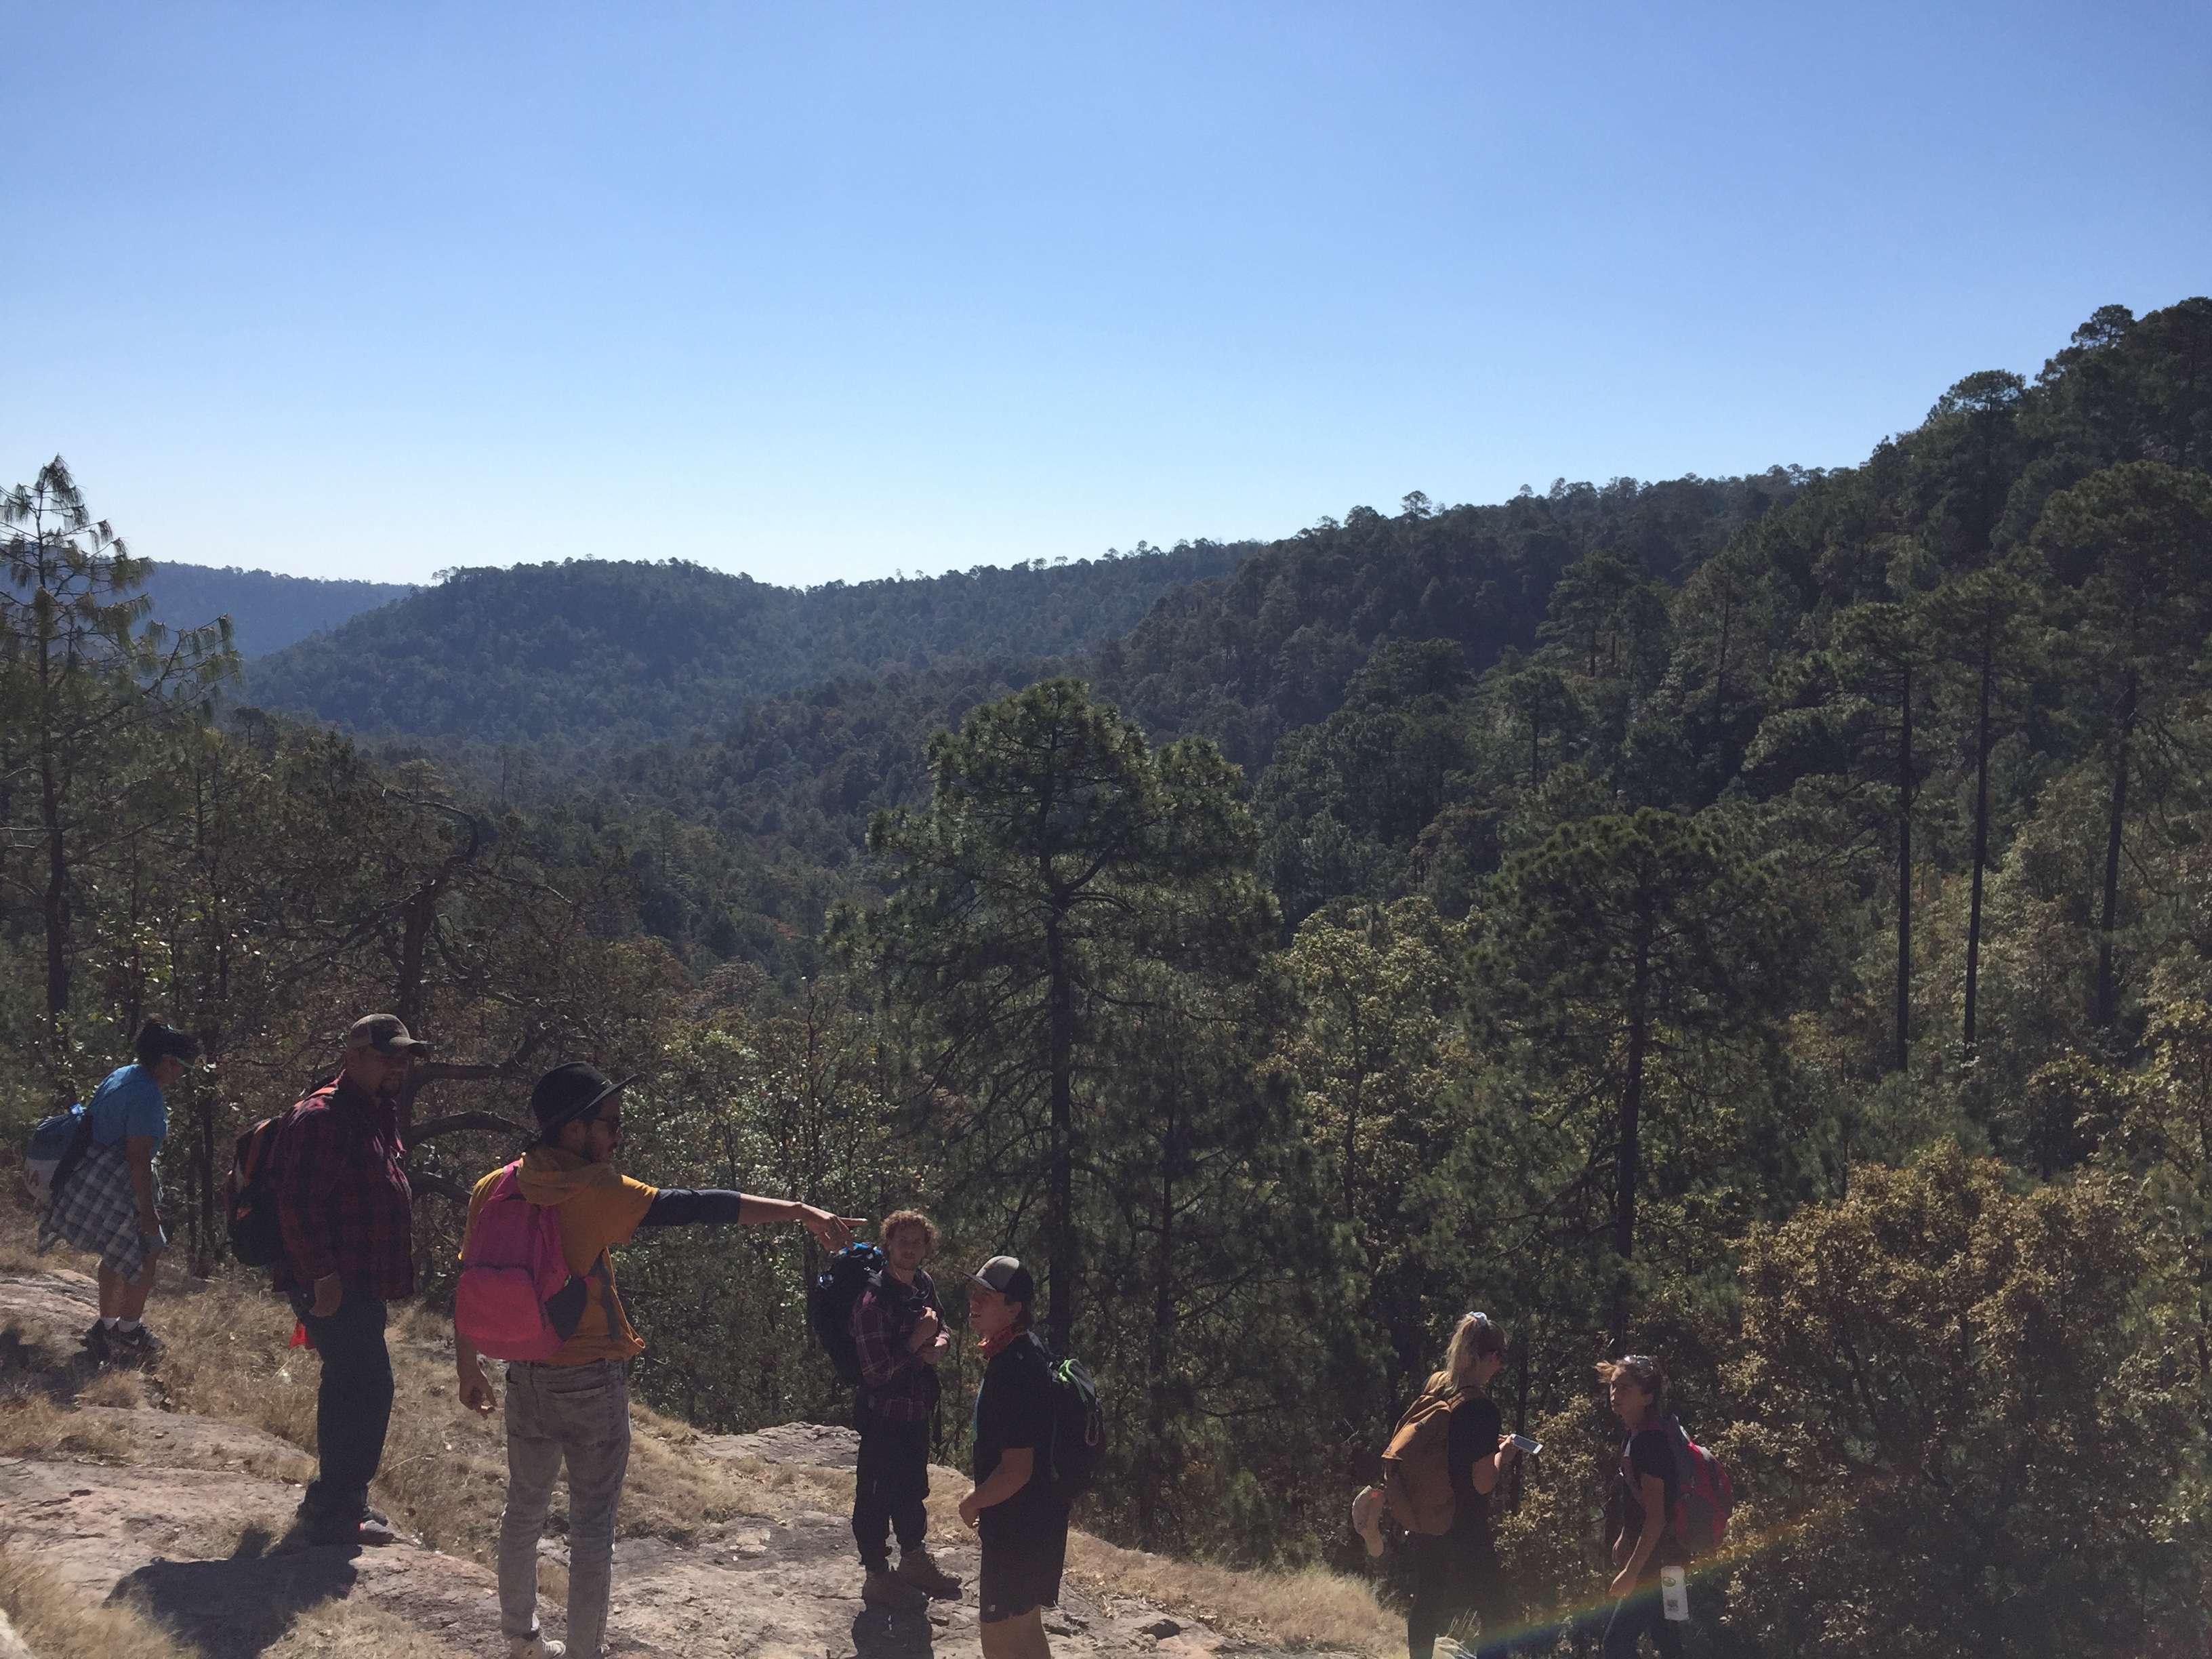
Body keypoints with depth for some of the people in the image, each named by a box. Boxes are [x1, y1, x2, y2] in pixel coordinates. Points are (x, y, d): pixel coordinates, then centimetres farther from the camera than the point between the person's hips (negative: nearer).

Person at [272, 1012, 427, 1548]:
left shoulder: (376, 1116, 17)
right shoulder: (324, 1116, -16)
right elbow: (298, 1202, -23)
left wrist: (386, 1280, 25)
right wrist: (322, 1273, -25)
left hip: (362, 1283, 11)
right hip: (333, 1284, -11)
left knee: (349, 1385, 17)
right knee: (368, 1385, -10)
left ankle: (336, 1501, 29)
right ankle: (336, 1512, -3)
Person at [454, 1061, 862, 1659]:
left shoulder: (493, 1190, -2)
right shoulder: (594, 1191, -20)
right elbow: (695, 1206, -25)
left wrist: (468, 1369, 17)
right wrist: (798, 1211, -26)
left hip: (526, 1378, 6)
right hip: (590, 1380, -6)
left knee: (524, 1508, 22)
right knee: (593, 1525, 6)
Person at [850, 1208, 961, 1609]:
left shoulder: (924, 1286, 0)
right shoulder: (874, 1301, -25)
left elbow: (942, 1331, 15)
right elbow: (877, 1372, -26)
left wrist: (938, 1346, -8)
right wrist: (918, 1339, -22)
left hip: (918, 1409, 8)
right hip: (883, 1414, -8)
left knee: (913, 1487, 24)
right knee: (877, 1495, 7)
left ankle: (915, 1561, 41)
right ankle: (878, 1577, 22)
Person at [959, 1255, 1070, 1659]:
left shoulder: (1014, 1371, -28)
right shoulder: (1027, 1348, 4)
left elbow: (1016, 1471, -28)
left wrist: (972, 1504, -11)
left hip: (1018, 1527, -10)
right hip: (1038, 1516, 10)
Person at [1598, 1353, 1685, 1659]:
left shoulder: (1650, 1441, -20)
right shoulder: (1636, 1436, 10)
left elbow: (1656, 1517, -22)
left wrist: (1631, 1570, -21)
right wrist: (1623, 1543, 25)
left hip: (1656, 1561, -10)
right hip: (1655, 1559, 10)